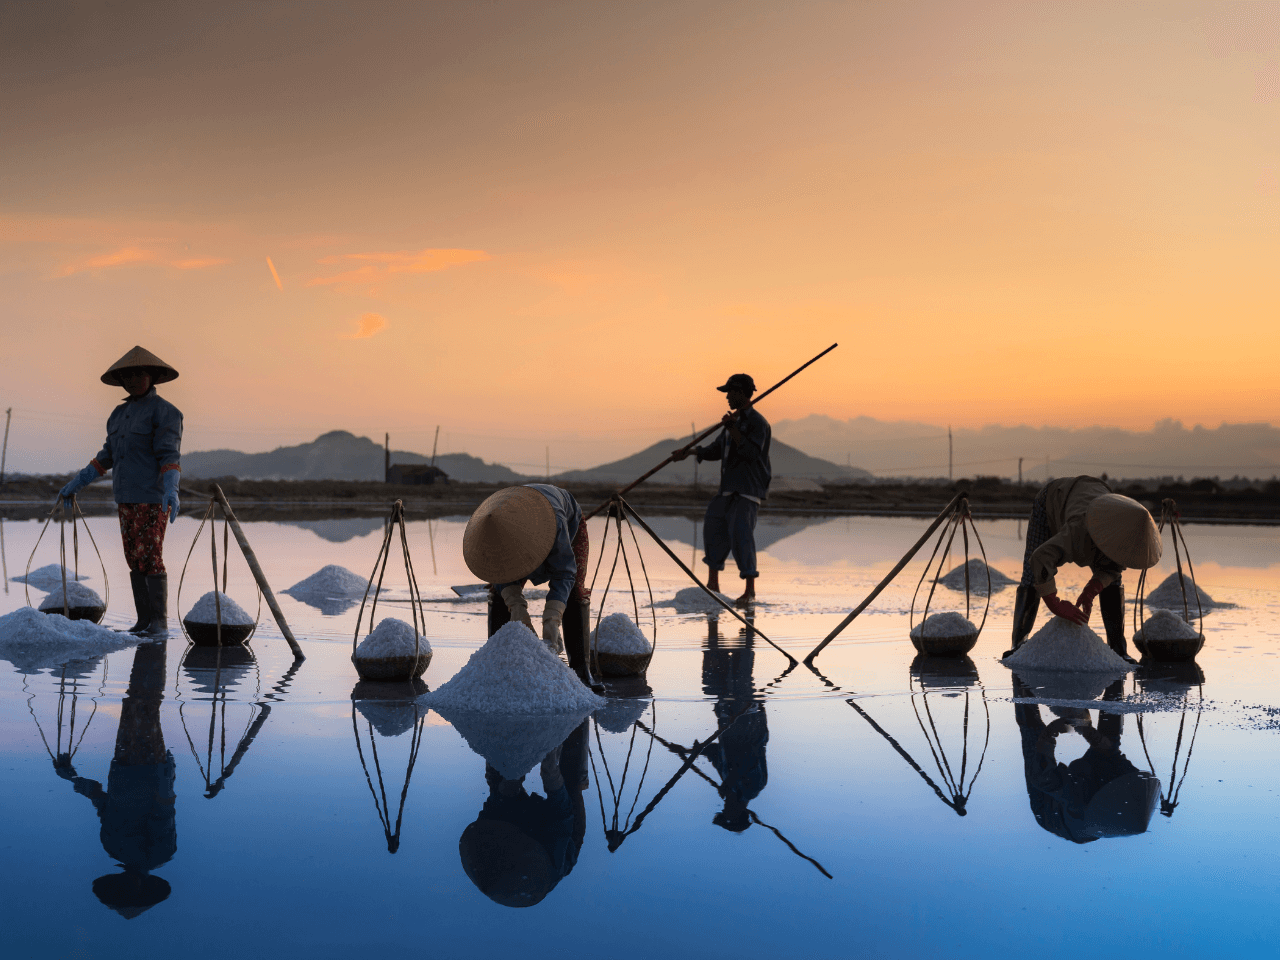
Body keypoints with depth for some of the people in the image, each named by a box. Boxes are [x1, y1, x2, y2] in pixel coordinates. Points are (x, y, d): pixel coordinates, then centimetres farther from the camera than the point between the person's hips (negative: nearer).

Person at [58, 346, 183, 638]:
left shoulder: (163, 411, -7)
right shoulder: (119, 414, 16)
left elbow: (169, 454, -17)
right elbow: (107, 456, 22)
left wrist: (171, 490, -32)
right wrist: (76, 484, 19)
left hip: (152, 497, -7)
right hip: (126, 498, 7)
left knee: (150, 558, -11)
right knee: (134, 559, 7)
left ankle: (160, 622, -6)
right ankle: (144, 620, 11)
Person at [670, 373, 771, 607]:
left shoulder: (757, 422, -10)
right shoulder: (735, 420, 18)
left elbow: (751, 453, -23)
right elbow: (717, 449, 27)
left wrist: (732, 429, -24)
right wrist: (690, 452, 22)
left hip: (748, 491, -9)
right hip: (728, 489, 9)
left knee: (741, 533, -17)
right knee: (714, 528, 12)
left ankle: (750, 590, -12)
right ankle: (713, 583, 25)